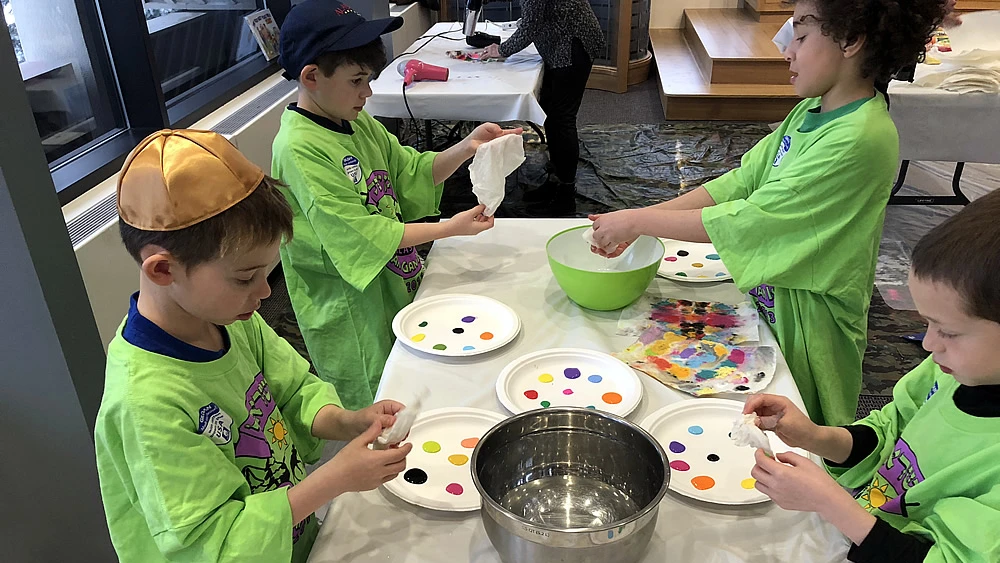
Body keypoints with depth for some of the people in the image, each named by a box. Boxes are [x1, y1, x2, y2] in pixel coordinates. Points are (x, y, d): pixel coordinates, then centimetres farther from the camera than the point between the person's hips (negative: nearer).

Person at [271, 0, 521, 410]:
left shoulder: (358, 123, 2)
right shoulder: (298, 148, -23)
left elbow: (413, 173, 9)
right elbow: (359, 235, -26)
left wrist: (467, 147, -8)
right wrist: (450, 228, -23)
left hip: (392, 284, 8)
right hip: (348, 309, -8)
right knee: (368, 407, 10)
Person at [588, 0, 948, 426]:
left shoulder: (859, 139, -27)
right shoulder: (812, 110, 1)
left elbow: (750, 219, -28)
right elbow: (740, 182, -1)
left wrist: (638, 221, -21)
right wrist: (637, 221, -10)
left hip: (809, 327, -7)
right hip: (770, 304, 8)